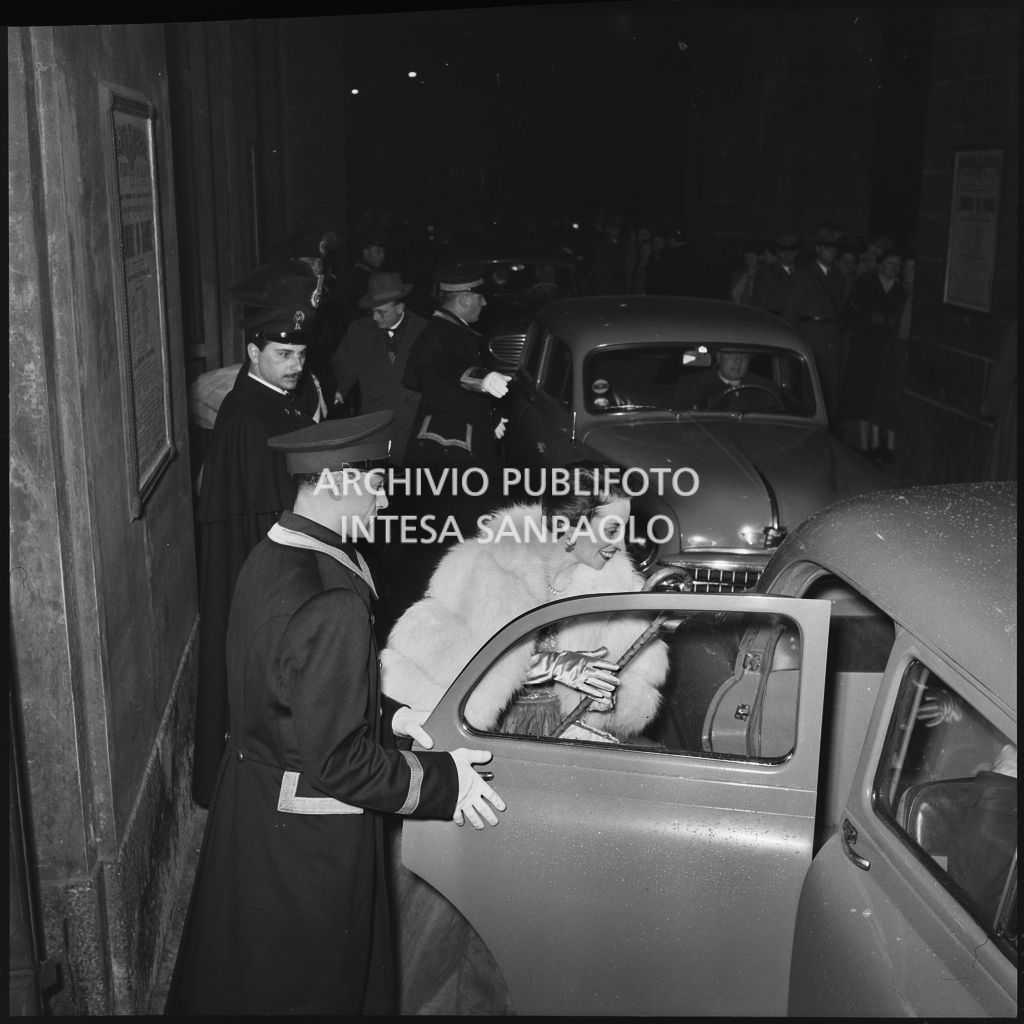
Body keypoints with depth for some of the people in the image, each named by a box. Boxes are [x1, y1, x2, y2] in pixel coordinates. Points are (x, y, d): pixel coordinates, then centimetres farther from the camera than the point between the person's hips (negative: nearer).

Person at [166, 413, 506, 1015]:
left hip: (252, 793, 9)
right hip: (311, 840, -9)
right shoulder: (332, 607, -32)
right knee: (310, 988, 16)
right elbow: (337, 760, -28)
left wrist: (385, 715, 3)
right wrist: (444, 782, -18)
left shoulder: (270, 558, -2)